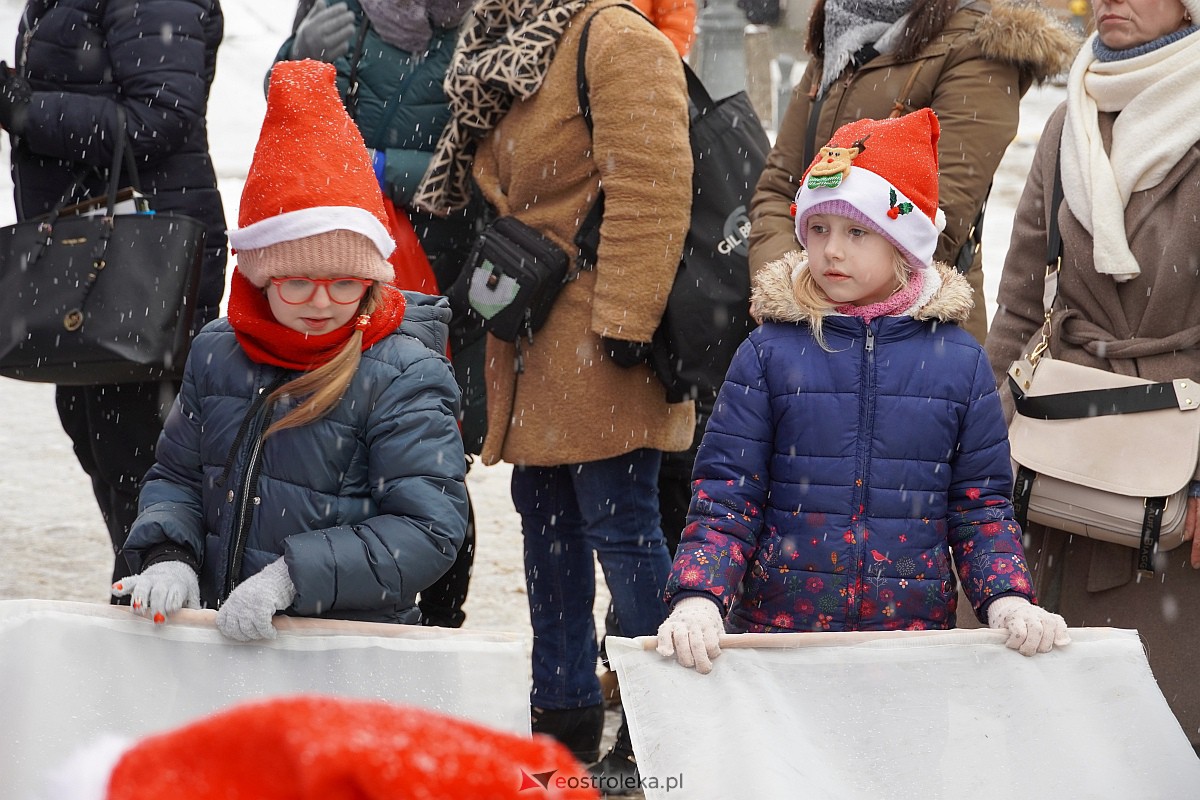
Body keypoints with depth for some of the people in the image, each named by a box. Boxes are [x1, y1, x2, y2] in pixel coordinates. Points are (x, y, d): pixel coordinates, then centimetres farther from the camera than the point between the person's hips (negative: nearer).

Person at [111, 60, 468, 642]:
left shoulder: (404, 376, -8)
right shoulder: (217, 351, 10)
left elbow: (428, 528, -12)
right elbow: (177, 474, 20)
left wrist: (293, 576, -20)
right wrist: (167, 555, -1)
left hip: (355, 646, -5)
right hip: (220, 632, 5)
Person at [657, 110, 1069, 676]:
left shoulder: (960, 362, 3)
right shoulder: (770, 353, -1)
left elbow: (982, 505, 6)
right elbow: (723, 497, -3)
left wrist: (1007, 599, -10)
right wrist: (697, 599, -19)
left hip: (916, 632, 1)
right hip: (778, 630, -1)